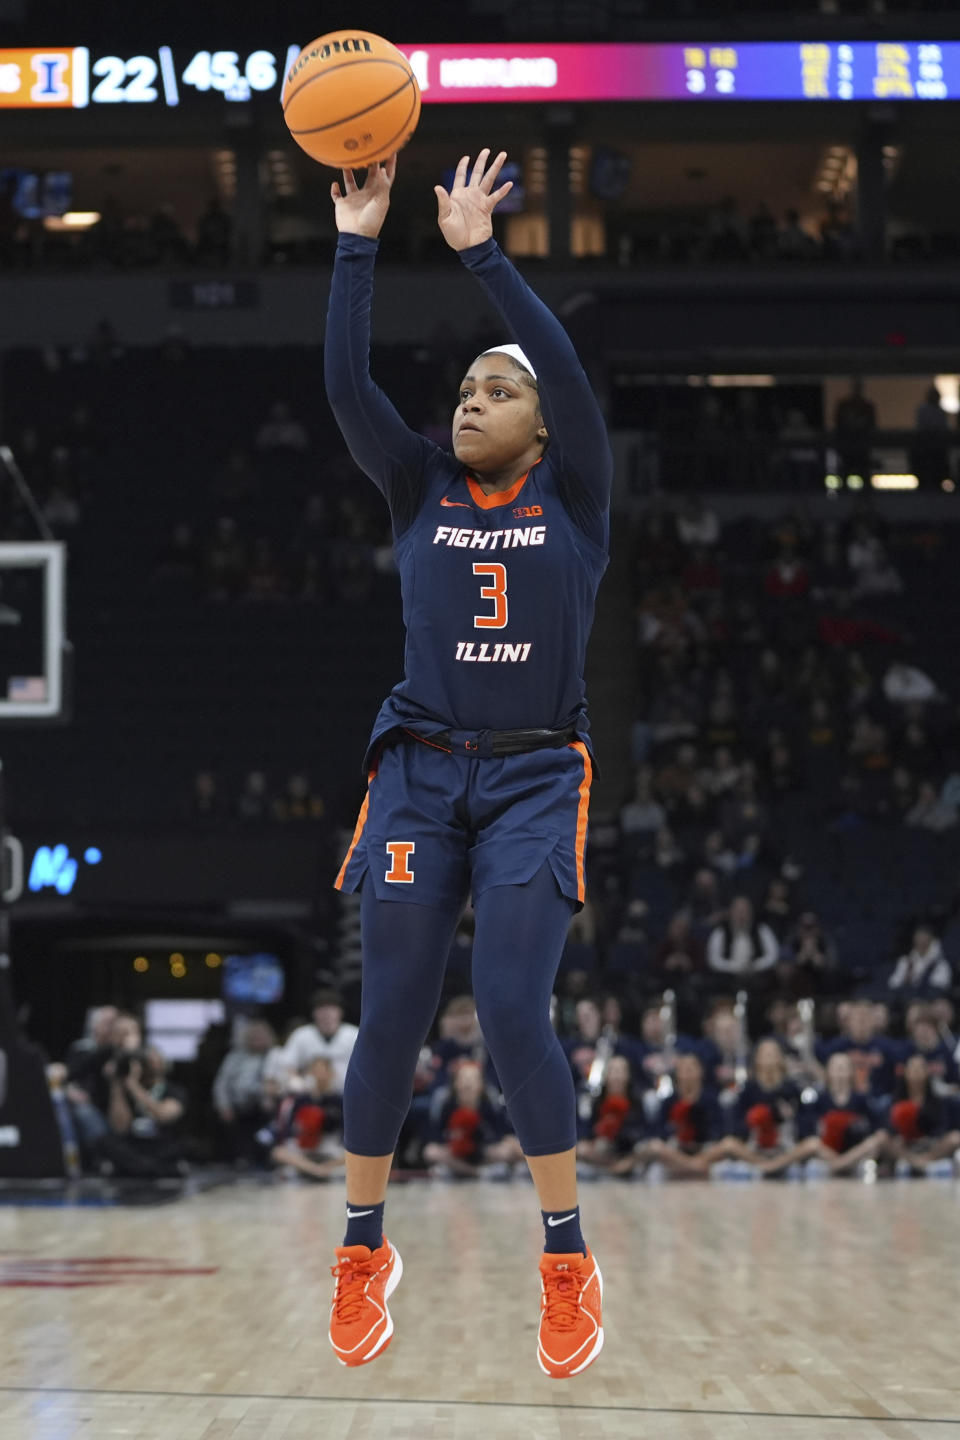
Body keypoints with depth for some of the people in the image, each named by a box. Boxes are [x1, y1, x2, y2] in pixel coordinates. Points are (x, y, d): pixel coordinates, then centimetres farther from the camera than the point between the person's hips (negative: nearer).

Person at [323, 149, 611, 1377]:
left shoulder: (572, 497, 4)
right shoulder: (421, 493, 9)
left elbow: (570, 373, -13)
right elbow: (345, 386, -4)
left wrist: (480, 251, -16)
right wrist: (356, 246, -11)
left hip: (535, 779, -2)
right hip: (421, 769, 2)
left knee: (513, 1013, -14)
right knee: (392, 1016, -2)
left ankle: (568, 1261, -2)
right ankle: (363, 1249, 12)